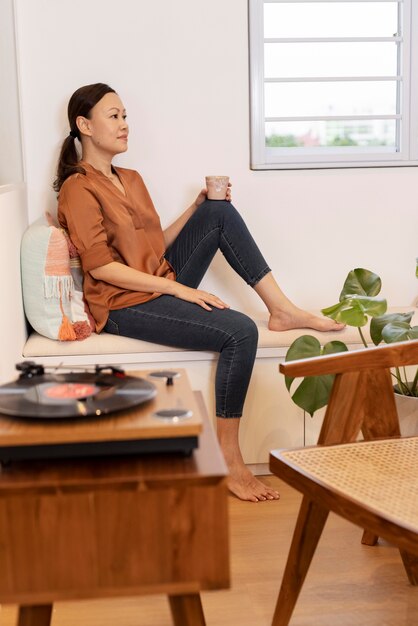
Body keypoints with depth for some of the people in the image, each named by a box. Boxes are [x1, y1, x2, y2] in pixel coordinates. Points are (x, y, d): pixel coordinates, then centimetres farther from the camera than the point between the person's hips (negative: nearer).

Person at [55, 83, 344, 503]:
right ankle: (228, 462, -18)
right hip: (125, 306, -8)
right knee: (240, 331, -24)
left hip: (162, 284, 8)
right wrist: (180, 289, -22)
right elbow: (100, 268, -19)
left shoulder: (131, 180, 16)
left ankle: (282, 309, -9)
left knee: (220, 212, -2)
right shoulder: (78, 190, -10)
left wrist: (198, 207, 4)